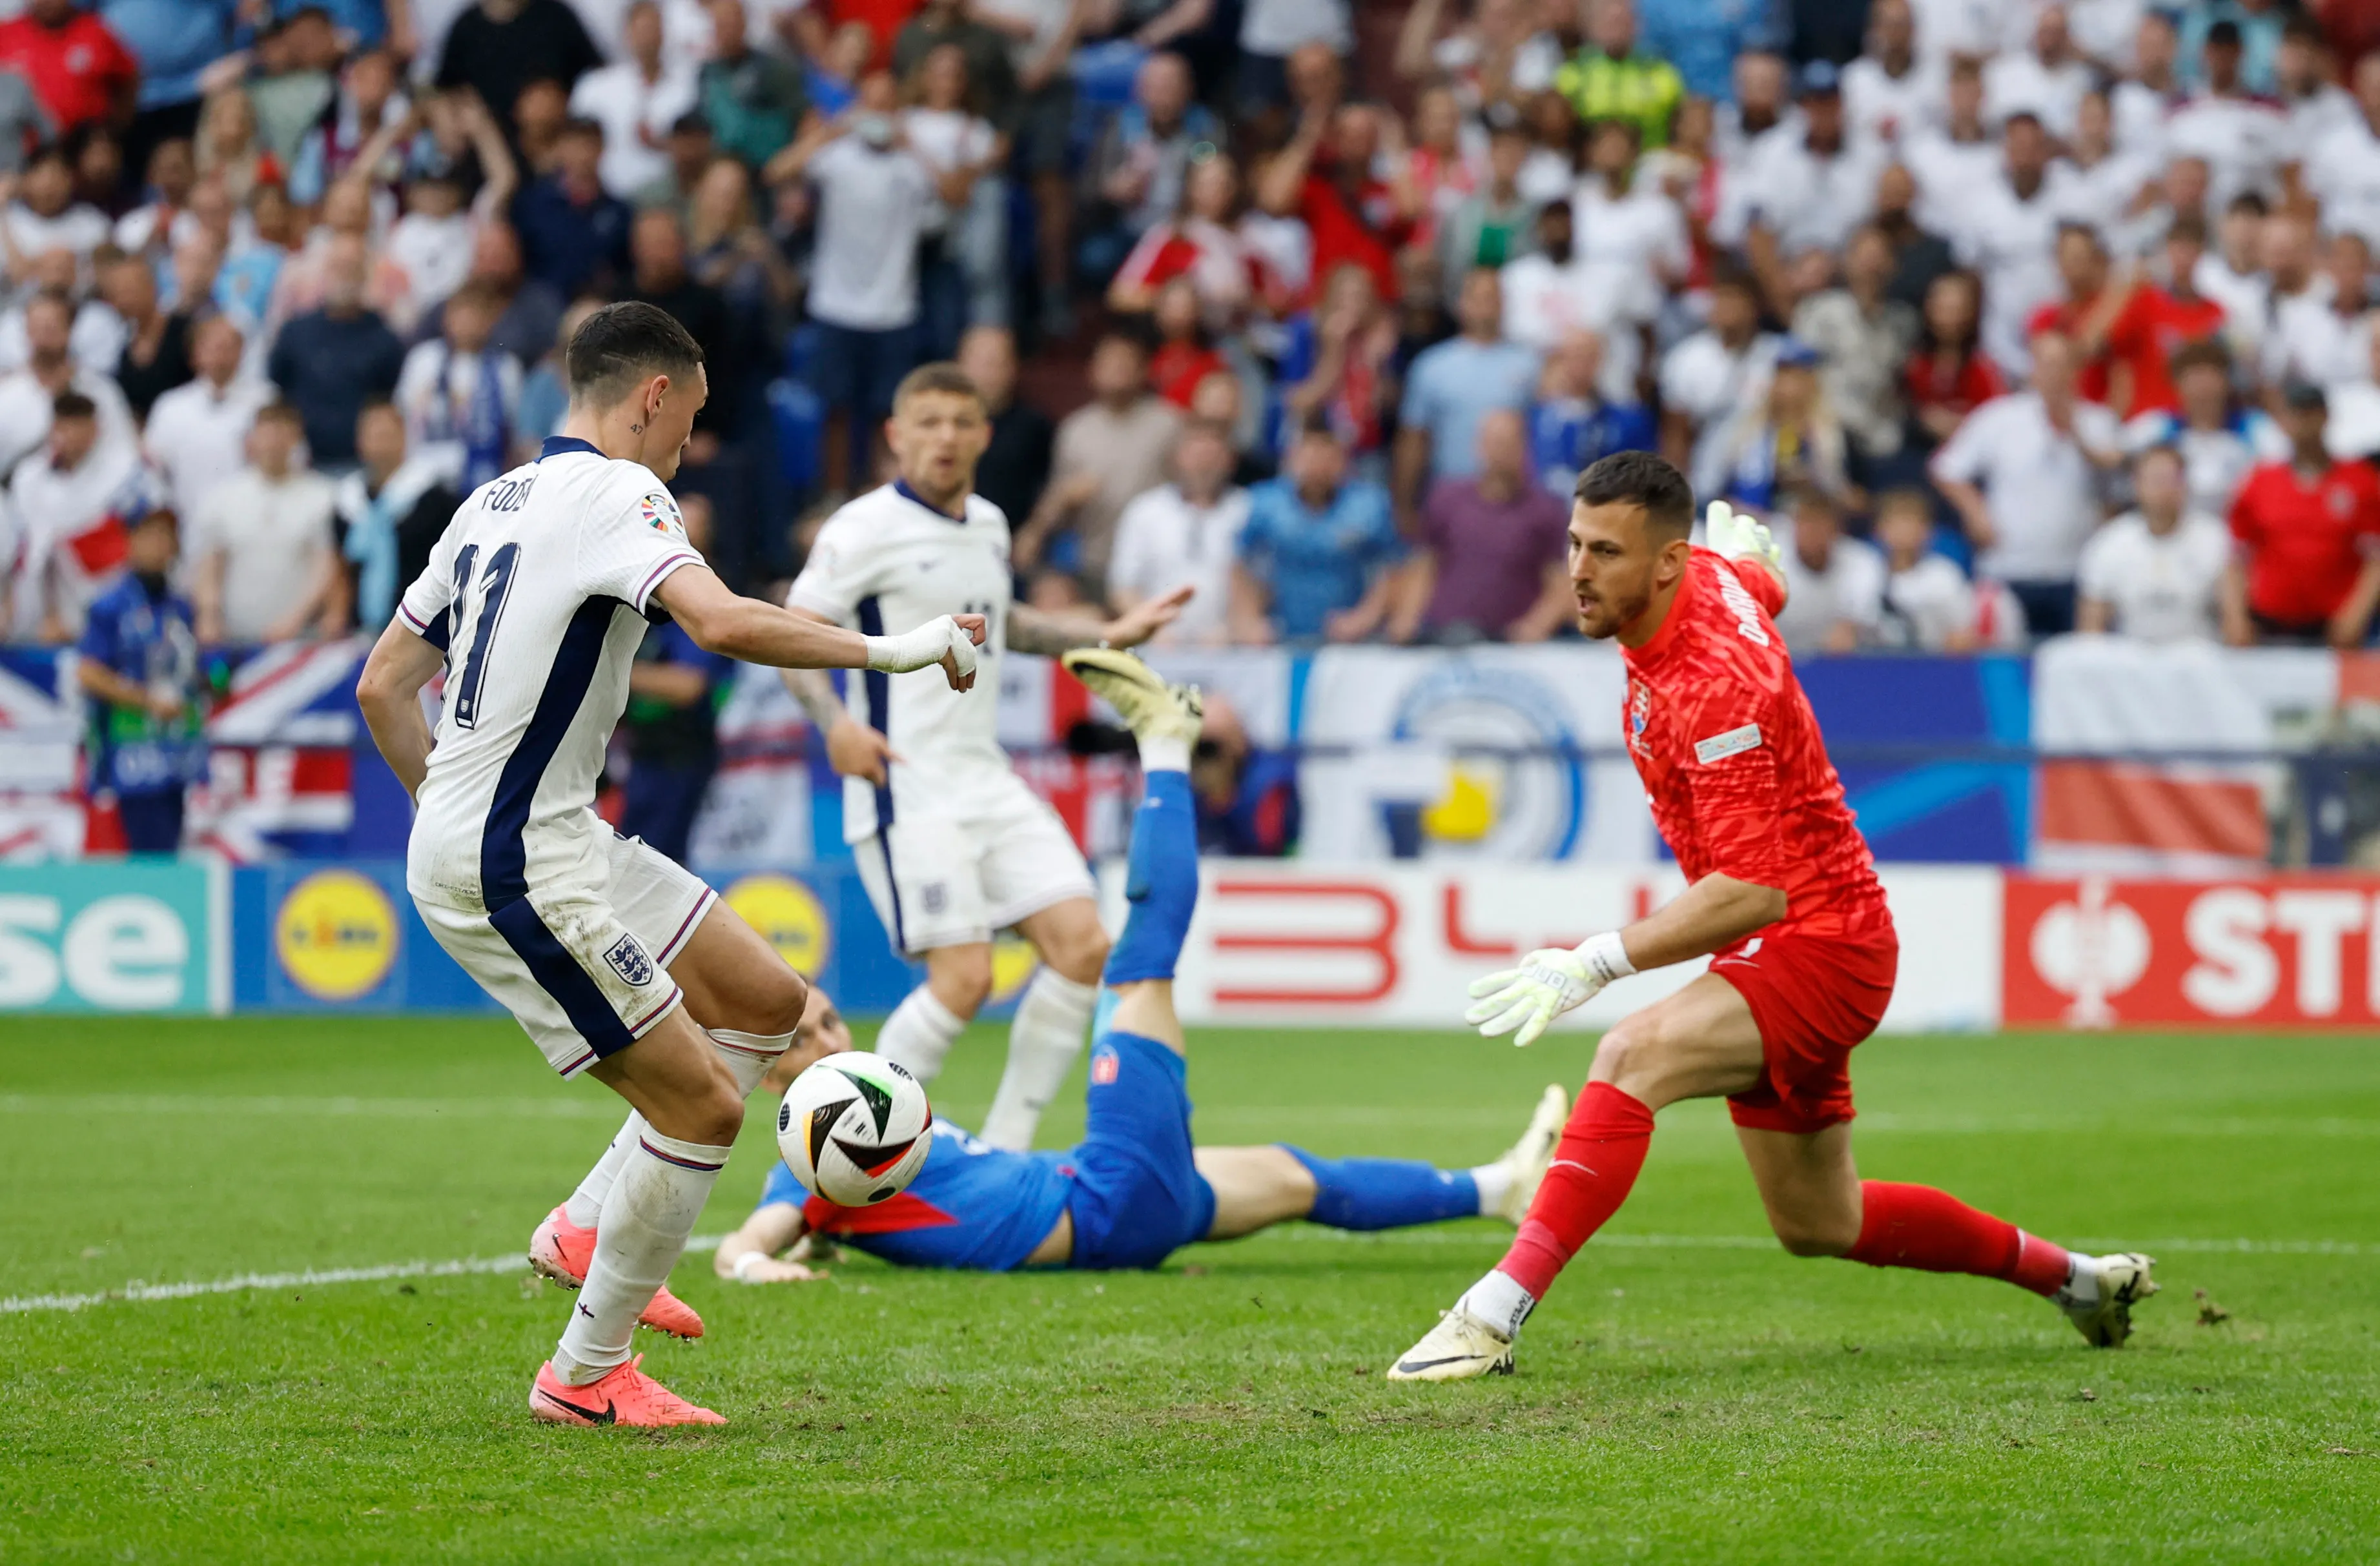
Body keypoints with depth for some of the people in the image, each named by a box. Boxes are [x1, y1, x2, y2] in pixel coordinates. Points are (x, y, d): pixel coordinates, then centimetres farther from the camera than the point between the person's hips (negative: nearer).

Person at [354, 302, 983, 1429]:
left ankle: (588, 1228, 14)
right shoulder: (614, 492, -13)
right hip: (518, 868, -10)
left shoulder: (495, 501, 15)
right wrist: (891, 649, -21)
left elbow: (382, 684, 19)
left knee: (766, 1001, 14)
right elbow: (722, 623, -30)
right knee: (703, 1105, -6)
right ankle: (586, 1378, 5)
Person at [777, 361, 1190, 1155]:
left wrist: (1105, 635, 28)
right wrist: (835, 721, -27)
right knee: (963, 977, -17)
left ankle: (1003, 1148, 6)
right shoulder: (866, 528, -8)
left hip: (987, 782, 8)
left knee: (1082, 944, -3)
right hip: (906, 785, -8)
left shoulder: (988, 525, 14)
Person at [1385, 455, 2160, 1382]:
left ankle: (1497, 1314, -39)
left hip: (1820, 947, -10)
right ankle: (2071, 1277, 39)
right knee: (1819, 1225, 20)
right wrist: (1741, 542, 45)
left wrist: (1598, 963, -39)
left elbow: (1756, 890, -33)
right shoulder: (1712, 575, -4)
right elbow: (1765, 580, 22)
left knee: (1632, 1057, -32)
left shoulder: (1716, 687, -29)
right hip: (1774, 953, 10)